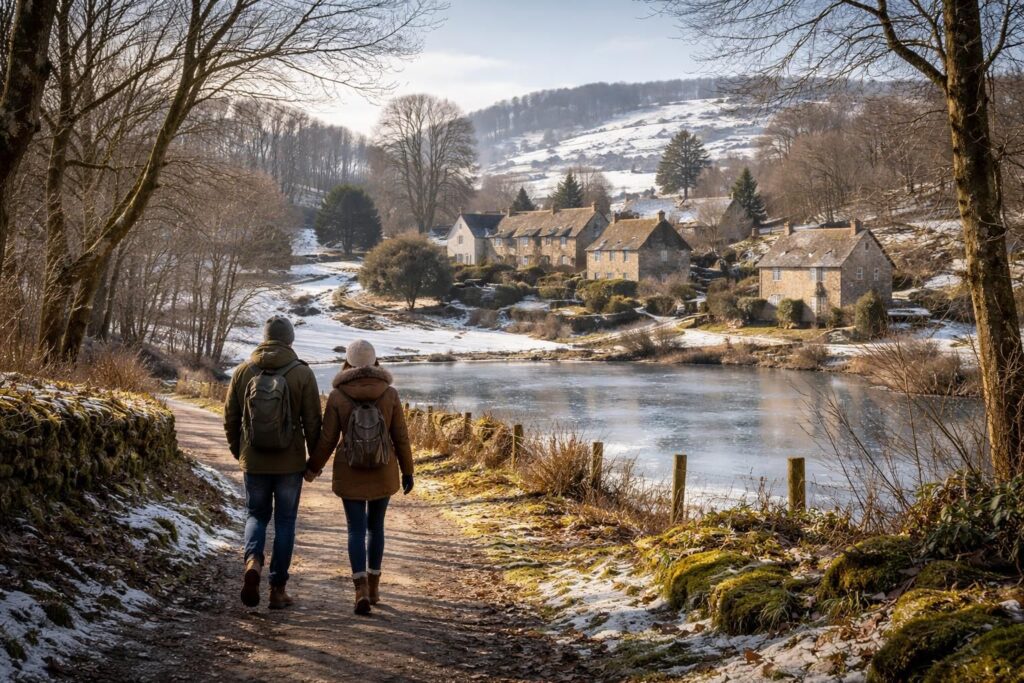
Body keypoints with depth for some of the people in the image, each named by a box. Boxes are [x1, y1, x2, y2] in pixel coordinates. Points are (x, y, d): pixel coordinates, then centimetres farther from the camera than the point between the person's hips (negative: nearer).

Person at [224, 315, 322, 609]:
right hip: (290, 463, -2)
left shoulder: (243, 371, -1)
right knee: (285, 522, 9)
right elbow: (312, 421, -6)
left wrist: (237, 451, 20)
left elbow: (230, 418, 5)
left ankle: (253, 561, -10)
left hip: (254, 461, 2)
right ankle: (278, 588, 11)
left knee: (256, 515, 17)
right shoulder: (302, 374, -8)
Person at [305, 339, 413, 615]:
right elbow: (401, 437, -3)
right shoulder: (390, 393, -6)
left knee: (356, 530, 4)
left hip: (350, 473, -1)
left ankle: (361, 590, -13)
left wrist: (313, 468, 10)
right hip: (383, 473, 2)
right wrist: (407, 472, 8)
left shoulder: (337, 395, -9)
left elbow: (327, 439, -6)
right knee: (375, 525, 19)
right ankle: (373, 587, 24)